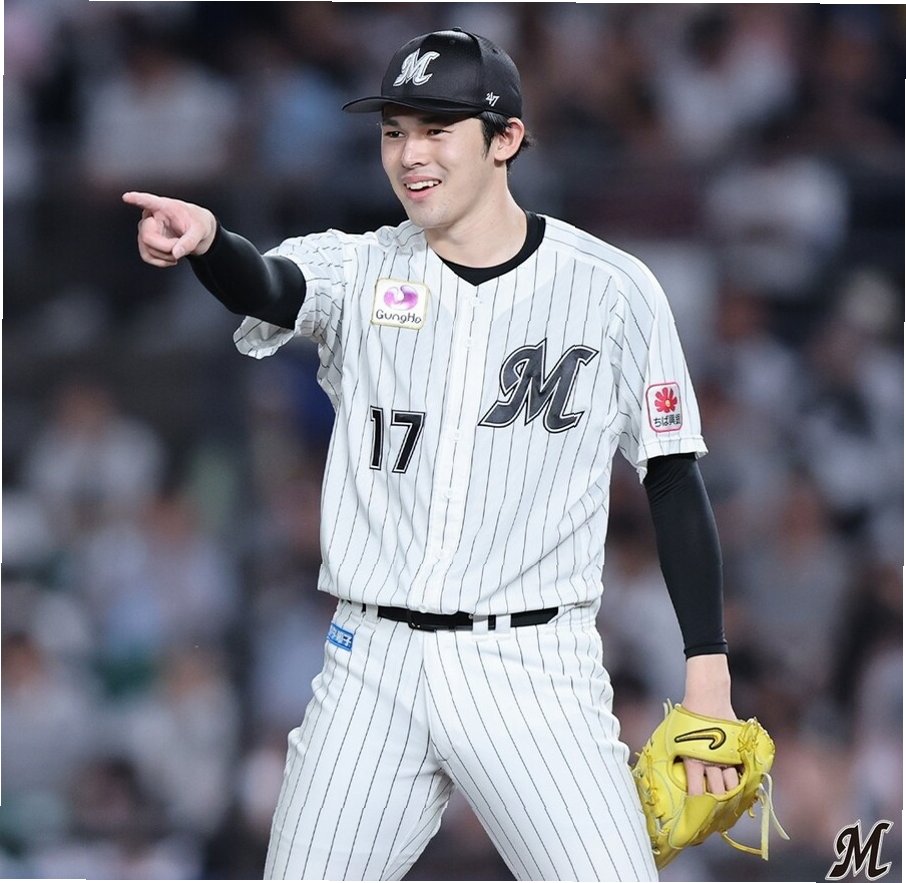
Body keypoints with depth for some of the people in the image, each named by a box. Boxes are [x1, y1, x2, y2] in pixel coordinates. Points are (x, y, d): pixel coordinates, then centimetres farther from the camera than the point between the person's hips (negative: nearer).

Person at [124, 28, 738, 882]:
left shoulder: (614, 290, 0)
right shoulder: (357, 272, 4)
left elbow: (674, 484, 4)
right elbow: (267, 289, -19)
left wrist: (708, 678, -2)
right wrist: (205, 240, -43)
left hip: (531, 673, -2)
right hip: (371, 670, 2)